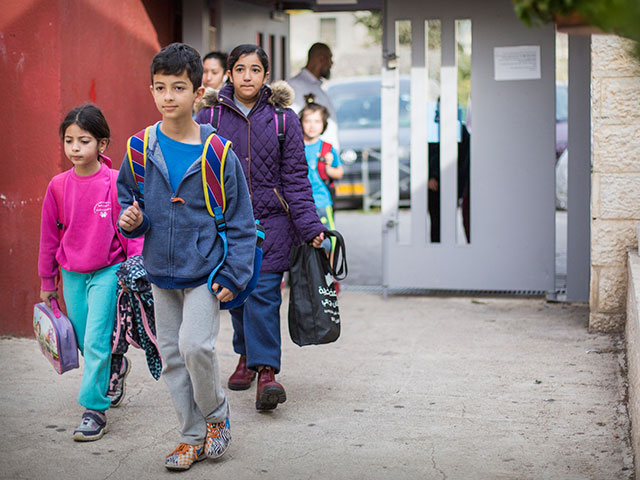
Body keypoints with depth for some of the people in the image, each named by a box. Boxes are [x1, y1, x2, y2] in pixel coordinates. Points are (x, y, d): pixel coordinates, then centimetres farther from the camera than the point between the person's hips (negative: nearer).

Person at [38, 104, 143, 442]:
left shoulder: (115, 183, -12)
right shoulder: (58, 186, -2)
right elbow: (50, 235, 8)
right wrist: (47, 282, 13)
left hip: (108, 271, -4)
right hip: (72, 274, 4)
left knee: (96, 341, -10)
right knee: (84, 343, 13)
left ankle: (95, 408, -2)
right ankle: (112, 371, 41)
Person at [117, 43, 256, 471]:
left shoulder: (217, 152, -10)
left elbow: (240, 219, -4)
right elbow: (125, 195, 14)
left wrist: (232, 275, -9)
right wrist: (130, 218, -10)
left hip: (204, 271, -4)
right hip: (161, 272, 4)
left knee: (196, 344, -17)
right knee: (172, 354, 8)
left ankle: (217, 416, 10)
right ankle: (192, 436, 21)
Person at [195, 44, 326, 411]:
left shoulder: (283, 118, 2)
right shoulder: (210, 117, 3)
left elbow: (295, 177, 3)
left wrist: (310, 226, -3)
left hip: (271, 219, -2)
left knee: (263, 292, -11)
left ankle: (266, 371, -10)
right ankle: (246, 356, 29)